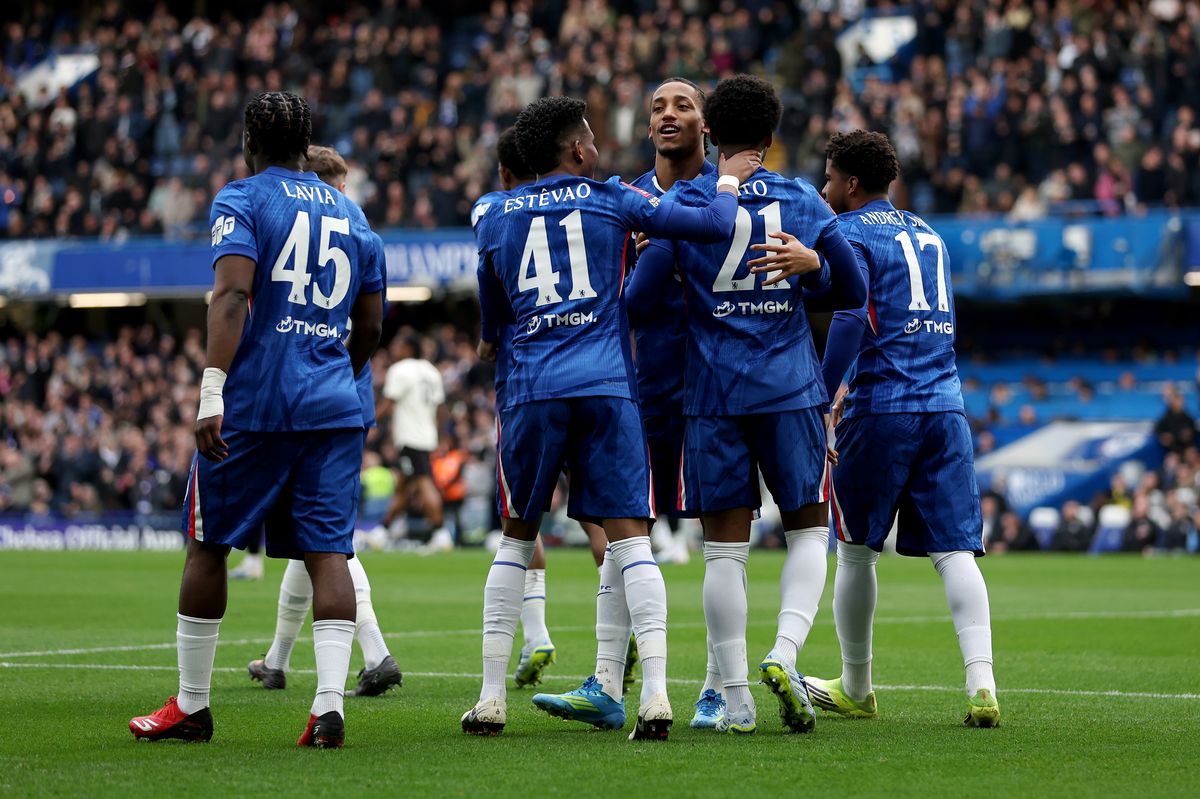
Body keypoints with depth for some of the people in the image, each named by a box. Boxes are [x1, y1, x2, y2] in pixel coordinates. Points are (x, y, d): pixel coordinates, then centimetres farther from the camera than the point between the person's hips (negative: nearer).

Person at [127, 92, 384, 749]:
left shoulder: (240, 201, -2)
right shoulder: (351, 214, 15)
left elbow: (233, 295, -17)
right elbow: (370, 328, 19)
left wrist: (212, 391, -23)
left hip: (253, 404, -4)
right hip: (335, 407, 4)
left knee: (208, 545, 8)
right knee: (327, 553, -1)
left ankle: (191, 706, 15)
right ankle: (329, 704, -14)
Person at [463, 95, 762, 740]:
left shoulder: (496, 219, 13)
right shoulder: (612, 201, 6)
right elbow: (714, 225, 4)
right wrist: (729, 181, 24)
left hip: (531, 390, 2)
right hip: (607, 388, -2)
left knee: (516, 539, 13)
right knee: (630, 539, -3)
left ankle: (491, 698, 9)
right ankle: (654, 693, -14)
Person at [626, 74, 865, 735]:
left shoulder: (686, 203, 0)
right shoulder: (804, 201, 6)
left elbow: (639, 302, 0)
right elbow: (853, 294, 12)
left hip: (714, 393, 0)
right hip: (791, 389, 1)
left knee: (725, 545, 3)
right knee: (809, 530, 11)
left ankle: (735, 698, 2)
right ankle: (785, 654, -12)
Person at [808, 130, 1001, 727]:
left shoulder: (849, 233, -2)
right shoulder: (925, 234, 20)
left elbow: (851, 319, -15)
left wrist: (820, 394, -11)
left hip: (881, 410, -5)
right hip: (945, 405, 5)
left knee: (856, 550, 9)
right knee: (954, 551, -1)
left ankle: (856, 689, 19)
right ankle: (981, 684, -17)